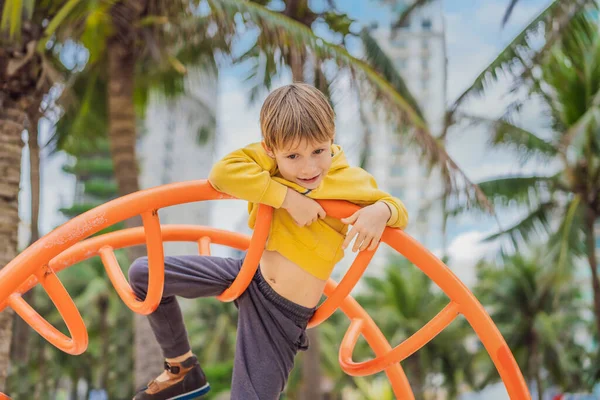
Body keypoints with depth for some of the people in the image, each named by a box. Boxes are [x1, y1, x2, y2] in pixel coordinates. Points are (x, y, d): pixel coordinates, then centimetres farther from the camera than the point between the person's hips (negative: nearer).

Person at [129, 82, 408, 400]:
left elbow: (398, 211, -2)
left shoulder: (351, 182, -14)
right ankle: (183, 371, 17)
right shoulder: (268, 160, -12)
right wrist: (288, 197, -33)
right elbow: (222, 171, -29)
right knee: (144, 273, -1)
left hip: (283, 314, -3)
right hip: (249, 274, 3)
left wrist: (381, 211, -28)